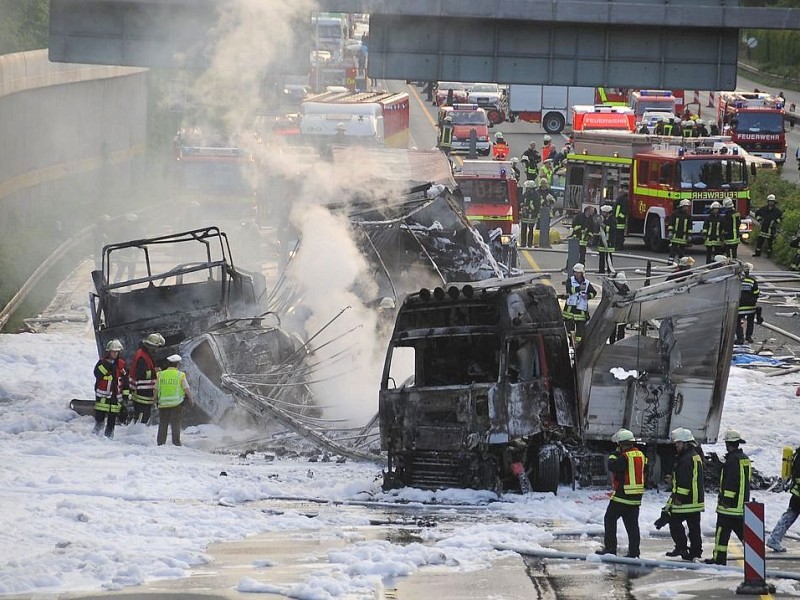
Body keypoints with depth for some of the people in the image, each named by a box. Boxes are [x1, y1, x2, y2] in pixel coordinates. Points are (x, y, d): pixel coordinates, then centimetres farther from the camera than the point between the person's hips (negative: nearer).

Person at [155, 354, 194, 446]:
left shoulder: (161, 375, 1)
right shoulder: (180, 375, -5)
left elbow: (156, 389, 8)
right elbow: (186, 389, -3)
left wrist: (155, 399, 26)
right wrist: (191, 399, 13)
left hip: (163, 403, 2)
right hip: (177, 403, -2)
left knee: (163, 424, 9)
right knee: (176, 424, 4)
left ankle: (160, 443, 10)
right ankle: (176, 443, 2)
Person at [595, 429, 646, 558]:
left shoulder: (624, 456, -16)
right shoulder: (640, 455, 9)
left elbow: (612, 466, -18)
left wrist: (614, 454, -4)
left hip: (621, 496, -7)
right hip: (636, 498, 7)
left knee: (610, 519, 4)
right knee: (632, 524, 9)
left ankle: (610, 548, 1)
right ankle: (634, 551, 6)